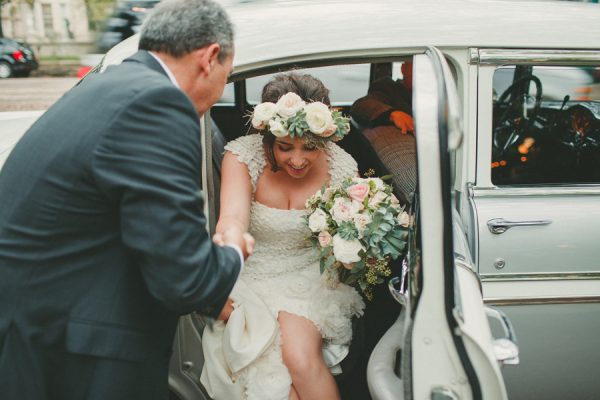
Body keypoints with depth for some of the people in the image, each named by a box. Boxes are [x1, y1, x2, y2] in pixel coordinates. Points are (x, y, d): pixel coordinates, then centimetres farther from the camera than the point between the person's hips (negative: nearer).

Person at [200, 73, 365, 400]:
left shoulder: (341, 167, -10)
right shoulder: (242, 156, -16)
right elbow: (233, 217, -32)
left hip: (311, 275, 1)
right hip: (254, 278, 0)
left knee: (300, 357, -28)